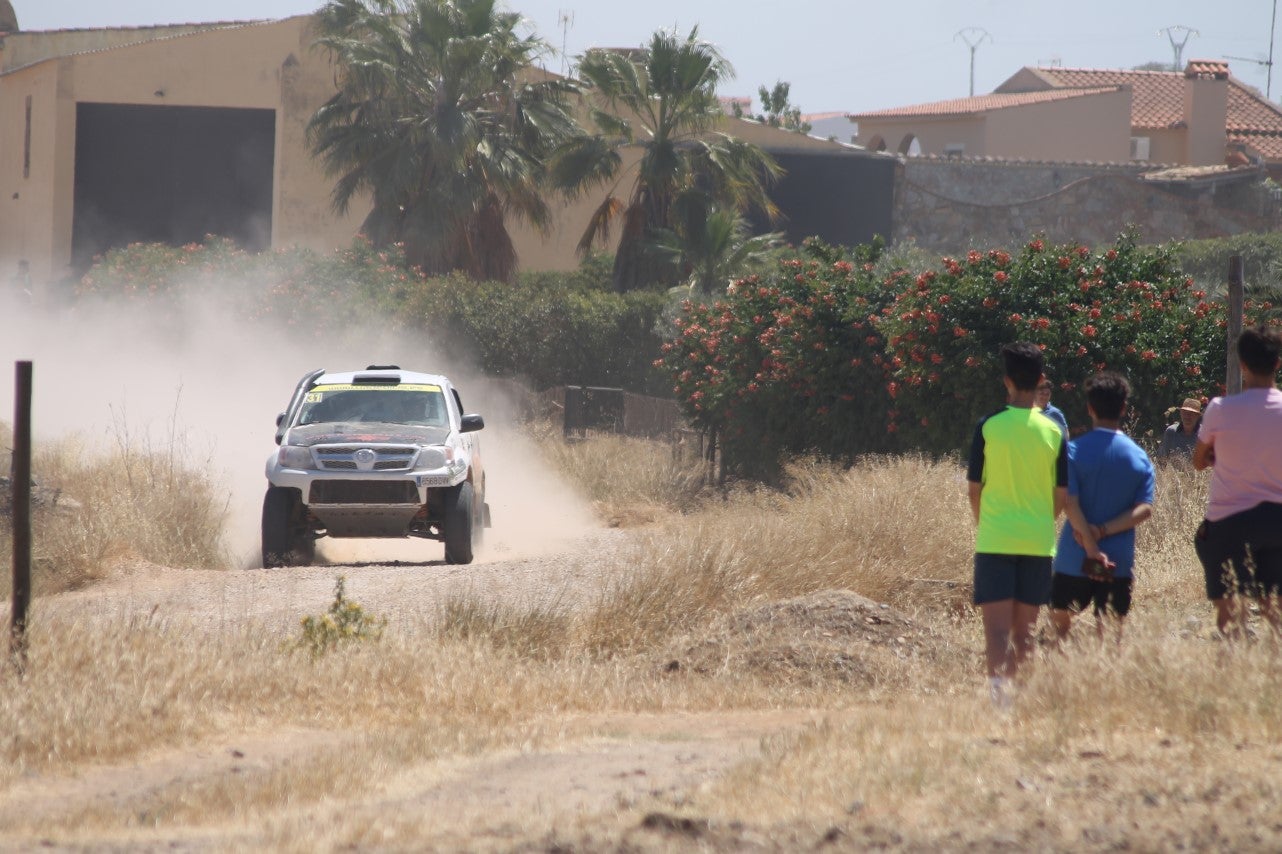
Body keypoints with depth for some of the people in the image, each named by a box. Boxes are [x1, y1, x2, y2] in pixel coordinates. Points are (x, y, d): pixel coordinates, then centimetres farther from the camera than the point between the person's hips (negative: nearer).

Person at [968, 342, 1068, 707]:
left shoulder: (988, 427, -5)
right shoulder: (1053, 431, 0)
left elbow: (974, 489, 0)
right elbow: (1061, 495, 3)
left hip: (995, 540, -2)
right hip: (1039, 542, 2)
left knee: (997, 628, -7)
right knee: (1024, 630, 14)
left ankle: (999, 687, -25)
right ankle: (1020, 694, 17)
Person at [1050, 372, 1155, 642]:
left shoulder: (1074, 450, -6)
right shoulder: (1140, 458, 3)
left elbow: (1070, 503, -15)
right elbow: (1145, 509, -6)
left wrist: (1092, 548, -16)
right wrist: (1104, 531, -11)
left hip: (1074, 559, -2)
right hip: (1119, 562, 2)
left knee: (1060, 624, 14)